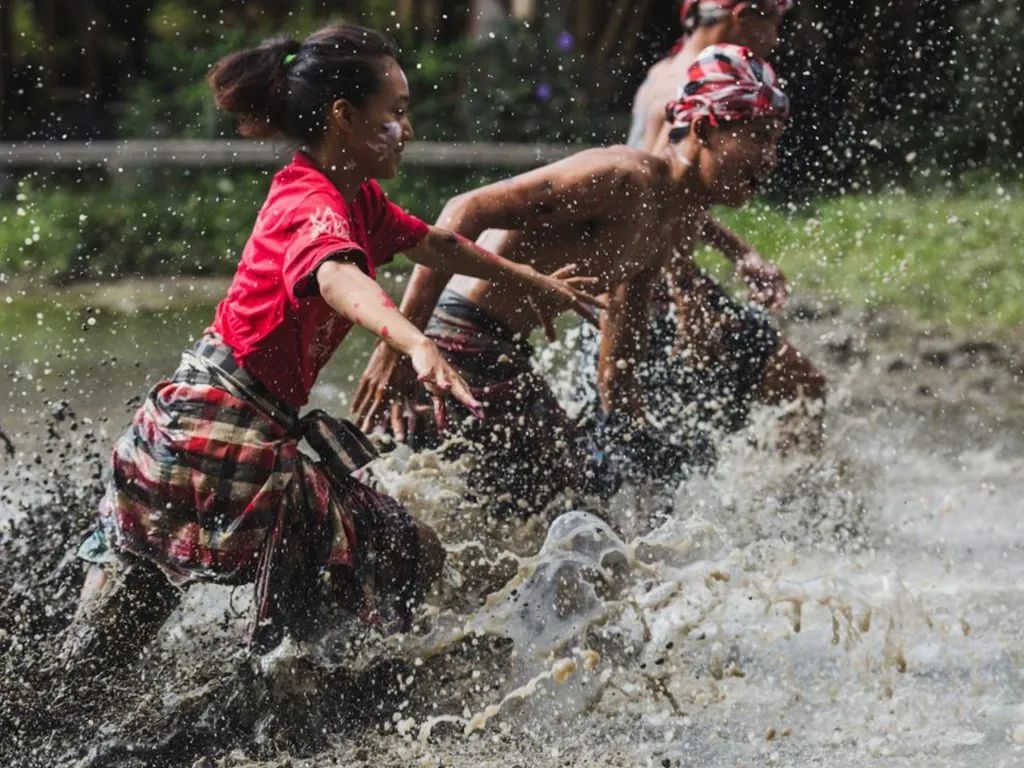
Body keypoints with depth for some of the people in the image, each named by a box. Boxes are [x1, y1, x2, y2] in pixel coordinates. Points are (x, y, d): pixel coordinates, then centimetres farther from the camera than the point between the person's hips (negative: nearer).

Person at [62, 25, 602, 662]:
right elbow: (339, 280, -40)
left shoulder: (356, 198, 12)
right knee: (407, 560, -7)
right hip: (220, 441, -10)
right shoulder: (314, 205, -17)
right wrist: (418, 346, -59)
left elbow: (437, 245, 30)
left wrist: (535, 282, 39)